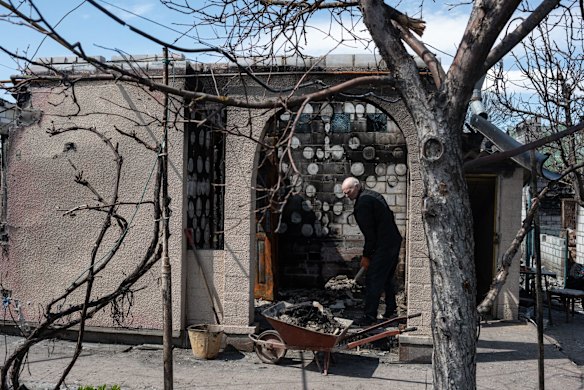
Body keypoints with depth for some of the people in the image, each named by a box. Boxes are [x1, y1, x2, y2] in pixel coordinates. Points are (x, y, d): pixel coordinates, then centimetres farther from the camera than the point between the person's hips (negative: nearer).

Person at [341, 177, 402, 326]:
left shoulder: (363, 202, -15)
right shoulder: (373, 195, 15)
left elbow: (369, 232, -17)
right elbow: (390, 215, 19)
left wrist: (366, 256, -10)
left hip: (383, 245, -10)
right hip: (394, 241, 10)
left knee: (373, 281, -6)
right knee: (387, 278, 20)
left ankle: (370, 316, -3)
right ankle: (390, 311, 29)